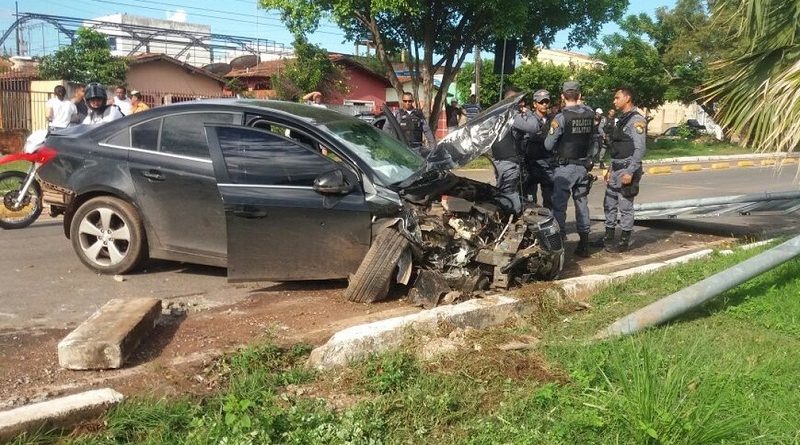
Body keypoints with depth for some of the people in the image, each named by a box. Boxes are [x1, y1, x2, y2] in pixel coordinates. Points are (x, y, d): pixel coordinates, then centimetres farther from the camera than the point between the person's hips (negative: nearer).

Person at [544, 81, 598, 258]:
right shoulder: (589, 114, 0)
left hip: (565, 167, -5)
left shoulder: (561, 117, -14)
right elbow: (594, 137, 6)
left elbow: (548, 145, -9)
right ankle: (584, 245, 17)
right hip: (583, 166, 5)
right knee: (582, 203, 12)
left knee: (559, 205, 2)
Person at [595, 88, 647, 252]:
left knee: (625, 207, -2)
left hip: (627, 169, -9)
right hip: (616, 169, 9)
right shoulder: (622, 119, 17)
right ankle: (608, 237, 24)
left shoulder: (636, 120, -12)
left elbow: (640, 148, -19)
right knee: (609, 204, 14)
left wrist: (630, 172, -23)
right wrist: (610, 169, 20)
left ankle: (624, 242, 6)